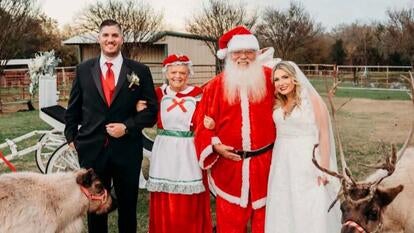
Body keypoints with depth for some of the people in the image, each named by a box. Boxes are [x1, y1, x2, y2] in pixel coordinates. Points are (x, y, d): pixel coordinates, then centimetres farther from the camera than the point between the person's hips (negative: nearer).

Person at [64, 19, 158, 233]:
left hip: (127, 149, -1)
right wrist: (71, 138, 6)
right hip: (92, 148, 1)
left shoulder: (140, 71, 0)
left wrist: (127, 126, -12)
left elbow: (151, 110, 0)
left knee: (128, 205, 12)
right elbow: (73, 109, 12)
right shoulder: (83, 69, 5)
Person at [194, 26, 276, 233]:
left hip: (264, 161, 1)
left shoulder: (269, 79, 2)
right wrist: (215, 145, -11)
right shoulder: (216, 86, 1)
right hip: (228, 162, 0)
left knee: (264, 215, 11)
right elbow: (204, 123, 4)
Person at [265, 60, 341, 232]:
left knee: (310, 212, 0)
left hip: (308, 163, -5)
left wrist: (324, 168, -12)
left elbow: (324, 135, -7)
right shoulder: (277, 104, 10)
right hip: (282, 164, 5)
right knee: (282, 212, 10)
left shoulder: (312, 99, -6)